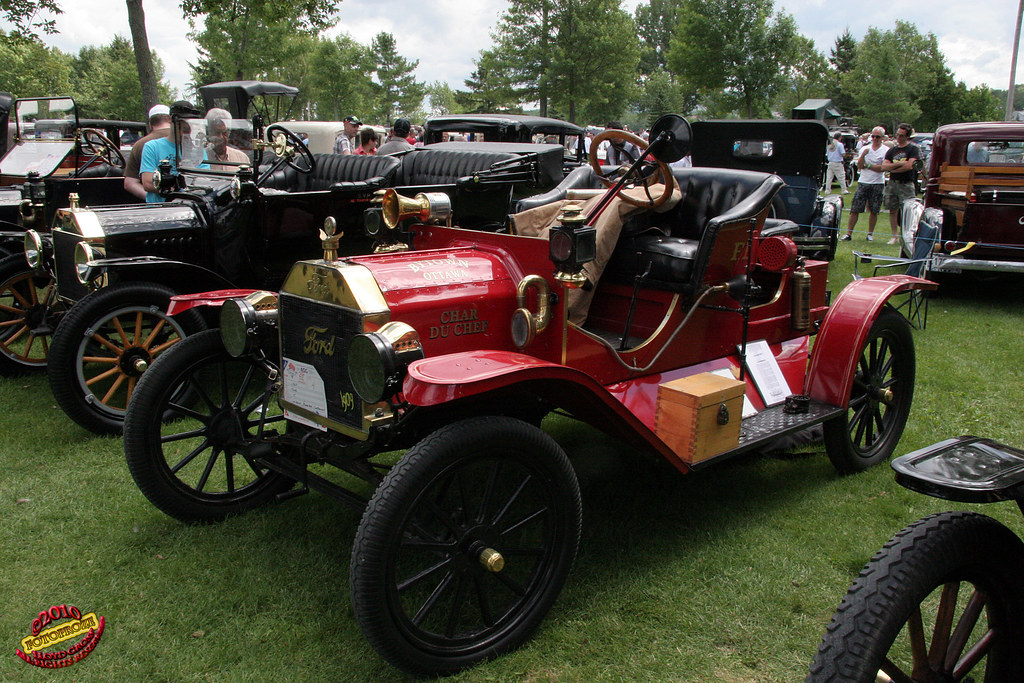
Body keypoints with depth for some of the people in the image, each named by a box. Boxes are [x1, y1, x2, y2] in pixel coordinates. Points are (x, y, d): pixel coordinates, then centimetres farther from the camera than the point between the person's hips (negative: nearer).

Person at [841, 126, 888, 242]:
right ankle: (848, 233, 0)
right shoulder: (865, 148, 8)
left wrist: (868, 165, -11)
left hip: (878, 183, -2)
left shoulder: (886, 150, -2)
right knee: (855, 209, -3)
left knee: (874, 211, 3)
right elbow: (859, 166, -1)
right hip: (863, 182, 2)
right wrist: (863, 155, -17)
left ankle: (870, 233, 16)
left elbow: (883, 168, -11)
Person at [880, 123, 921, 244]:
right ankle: (894, 235, 13)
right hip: (892, 183, 5)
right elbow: (884, 166, 2)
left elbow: (909, 166, -13)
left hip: (906, 184, -5)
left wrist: (892, 169, -3)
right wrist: (899, 164, -11)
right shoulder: (892, 150, 14)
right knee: (893, 210, 6)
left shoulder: (913, 149, -1)